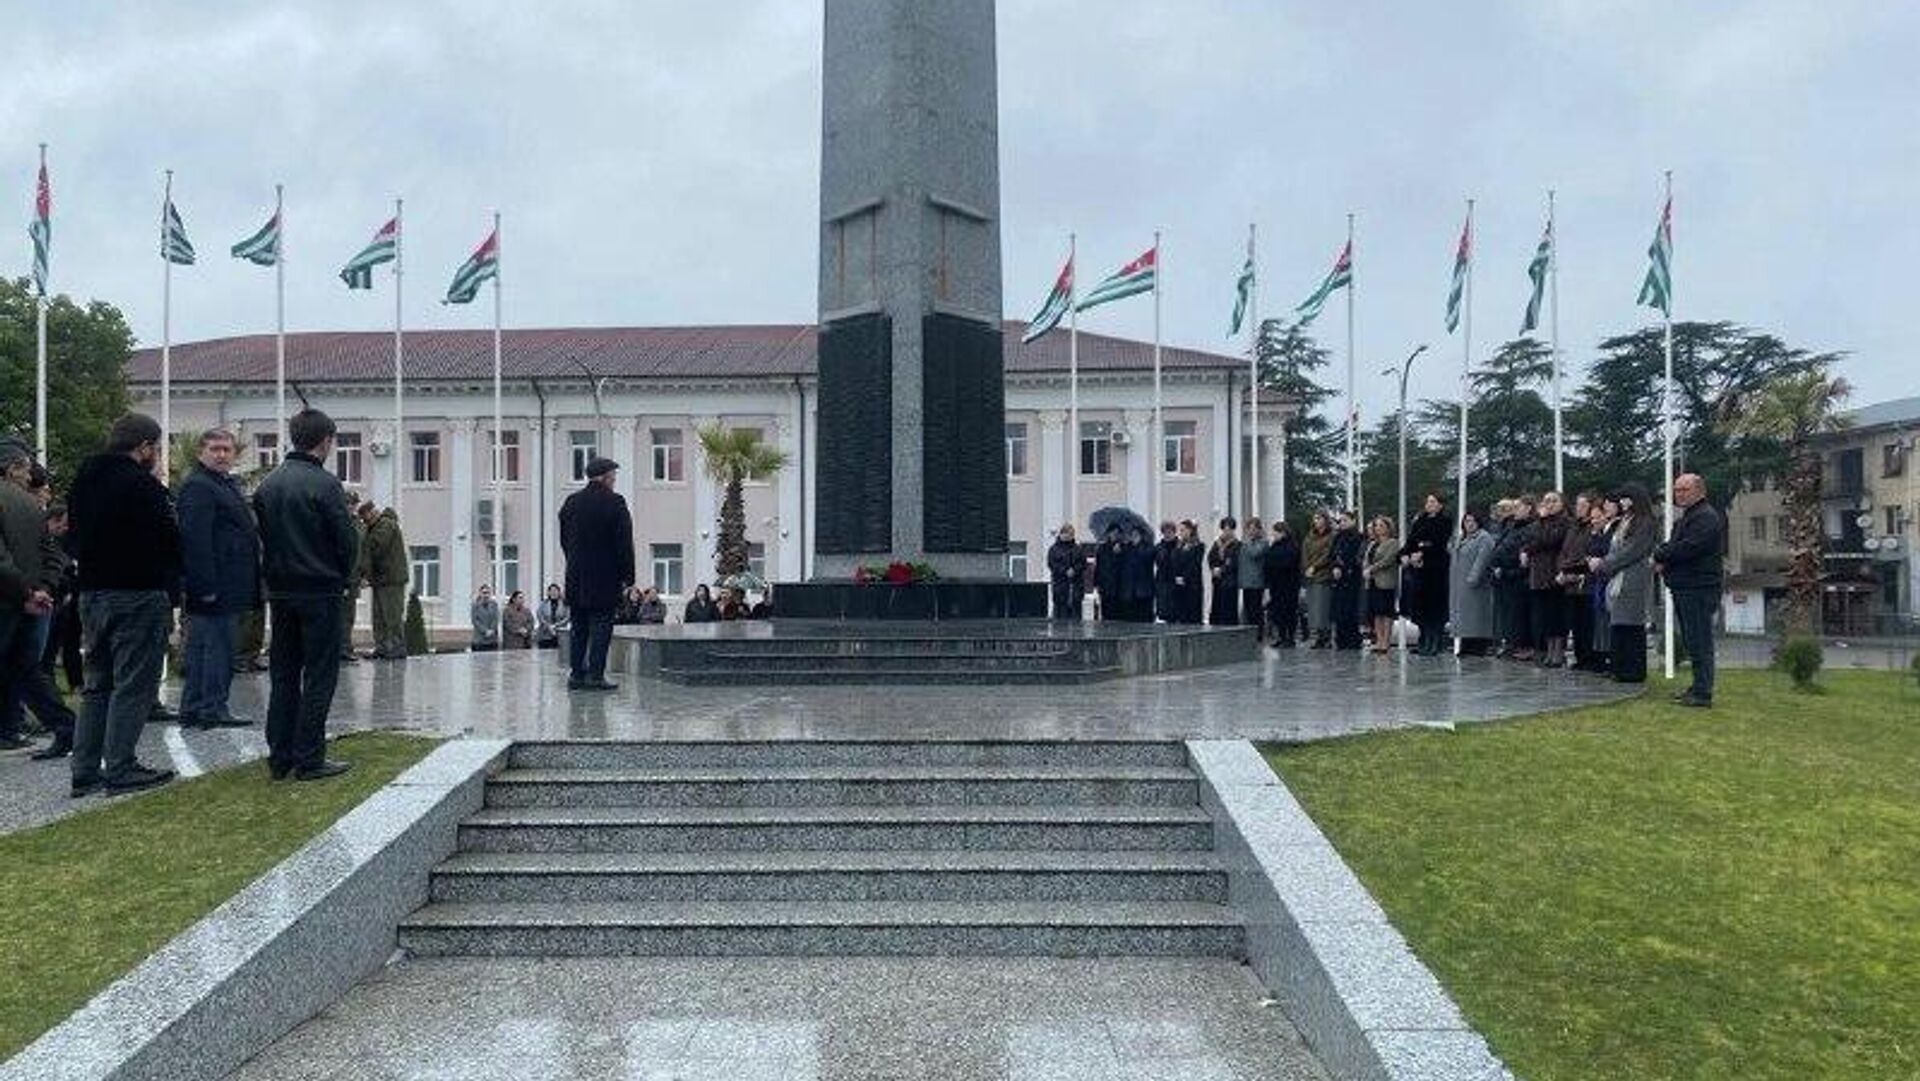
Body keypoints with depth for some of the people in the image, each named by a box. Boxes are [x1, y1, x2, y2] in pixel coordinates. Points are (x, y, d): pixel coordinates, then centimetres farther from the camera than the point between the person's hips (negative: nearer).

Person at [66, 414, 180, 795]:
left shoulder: (83, 481, 13)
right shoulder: (142, 485, -14)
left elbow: (76, 538, 17)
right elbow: (171, 542, -14)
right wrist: (171, 589, 0)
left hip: (92, 593, 8)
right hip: (138, 596, -8)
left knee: (97, 684, 14)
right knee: (134, 684, -2)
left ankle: (85, 770, 15)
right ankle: (120, 768, 0)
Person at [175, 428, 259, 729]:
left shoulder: (228, 484, 20)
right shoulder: (197, 486, -12)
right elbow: (195, 539, -20)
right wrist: (206, 586, -24)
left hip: (228, 587, 10)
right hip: (215, 587, -10)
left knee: (200, 648, 14)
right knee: (217, 647, -7)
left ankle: (192, 709, 20)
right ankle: (212, 710, -3)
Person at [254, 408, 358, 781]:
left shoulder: (267, 485, 6)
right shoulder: (325, 484, -13)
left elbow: (260, 537, 7)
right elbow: (347, 541, -12)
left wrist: (274, 575, 13)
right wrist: (341, 578, 5)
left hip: (280, 592, 6)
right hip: (320, 592, -6)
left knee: (282, 675, 12)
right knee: (319, 676, 0)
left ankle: (279, 758, 16)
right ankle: (309, 759, 1)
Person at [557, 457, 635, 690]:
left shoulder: (571, 502, 9)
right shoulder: (614, 502, -10)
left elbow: (564, 540, 14)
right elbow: (624, 542, -11)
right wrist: (627, 575, -6)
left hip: (576, 577, 6)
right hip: (605, 577, -6)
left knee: (579, 626, 10)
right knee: (601, 625, -2)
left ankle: (576, 673, 11)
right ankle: (595, 675, -4)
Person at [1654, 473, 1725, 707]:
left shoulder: (1706, 518, -13)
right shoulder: (1687, 517, 22)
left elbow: (1688, 548, -23)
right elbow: (1672, 546, 23)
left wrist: (1660, 556, -8)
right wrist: (1663, 559, 1)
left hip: (1698, 589, -11)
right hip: (1684, 589, 11)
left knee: (1699, 641, -9)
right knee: (1691, 641, 15)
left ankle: (1702, 693, -6)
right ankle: (1698, 686, 23)